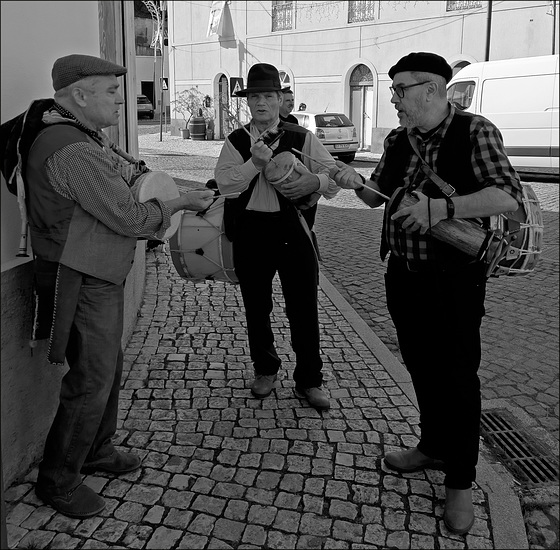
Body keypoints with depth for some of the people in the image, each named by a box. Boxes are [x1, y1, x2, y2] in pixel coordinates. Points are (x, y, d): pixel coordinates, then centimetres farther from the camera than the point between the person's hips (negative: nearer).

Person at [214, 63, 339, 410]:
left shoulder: (302, 138, 2)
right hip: (250, 230, 2)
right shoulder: (236, 141, 6)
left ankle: (310, 380, 19)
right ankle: (266, 369, 35)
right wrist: (254, 163, -20)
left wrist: (315, 180, -21)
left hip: (294, 229, -2)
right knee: (256, 306, 13)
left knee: (304, 307, 2)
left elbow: (336, 177, 0)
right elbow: (224, 184, -7)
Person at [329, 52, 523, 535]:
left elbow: (508, 196, -21)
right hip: (403, 273, 6)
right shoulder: (397, 140, 7)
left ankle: (460, 481, 20)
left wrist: (443, 207, -32)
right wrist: (358, 183, -6)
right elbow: (377, 197, 15)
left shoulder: (474, 132, -11)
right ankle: (433, 447, 39)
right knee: (420, 366, 17)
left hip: (454, 278, -6)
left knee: (456, 376, 3)